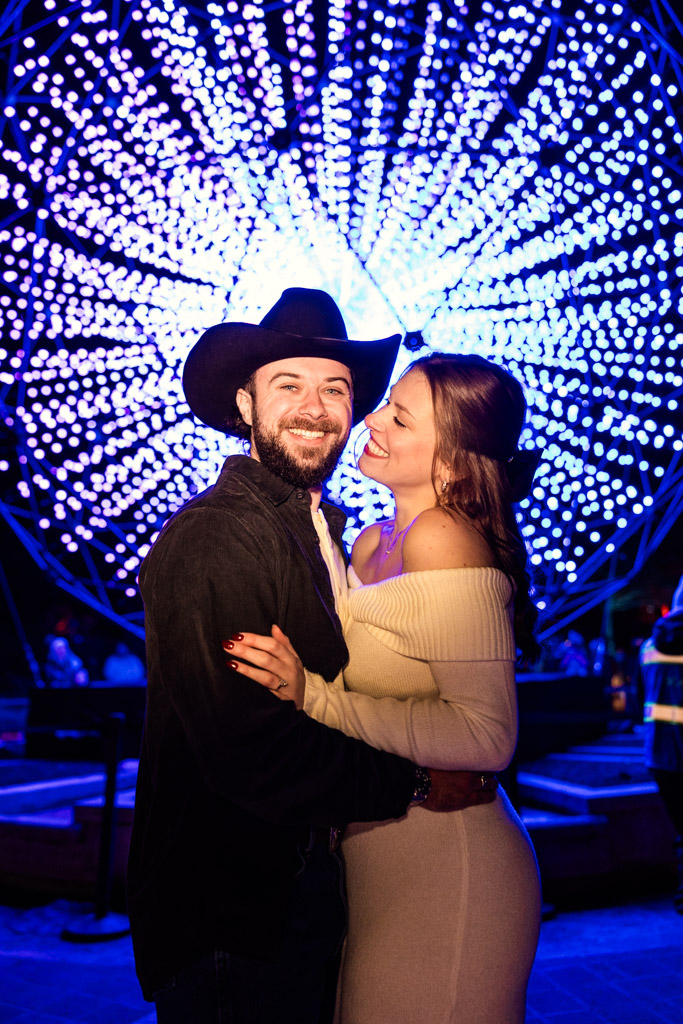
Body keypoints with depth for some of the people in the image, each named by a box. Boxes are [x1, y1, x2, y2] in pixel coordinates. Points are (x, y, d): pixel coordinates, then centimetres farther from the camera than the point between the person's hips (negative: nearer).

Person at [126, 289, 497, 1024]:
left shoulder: (320, 528, 6)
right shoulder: (207, 540, -23)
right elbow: (248, 751, -28)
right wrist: (416, 783, -18)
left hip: (309, 875, 8)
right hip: (233, 904, -8)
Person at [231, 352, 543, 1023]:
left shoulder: (442, 540, -22)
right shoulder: (371, 542, 3)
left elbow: (488, 735, -24)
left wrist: (314, 697, -28)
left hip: (440, 867, -8)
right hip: (378, 858, 8)